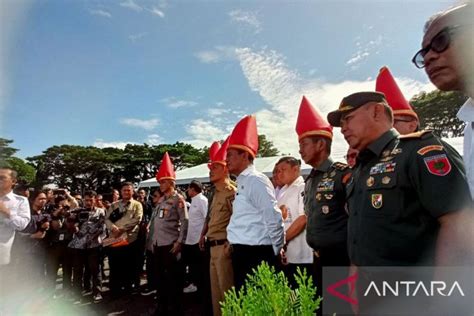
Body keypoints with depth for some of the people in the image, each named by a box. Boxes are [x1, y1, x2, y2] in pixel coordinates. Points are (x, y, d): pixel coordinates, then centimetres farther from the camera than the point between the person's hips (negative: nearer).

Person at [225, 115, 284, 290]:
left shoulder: (256, 180, -15)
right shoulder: (242, 182, 13)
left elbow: (274, 219, -17)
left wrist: (275, 251, -8)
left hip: (256, 255, -9)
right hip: (242, 253, 9)